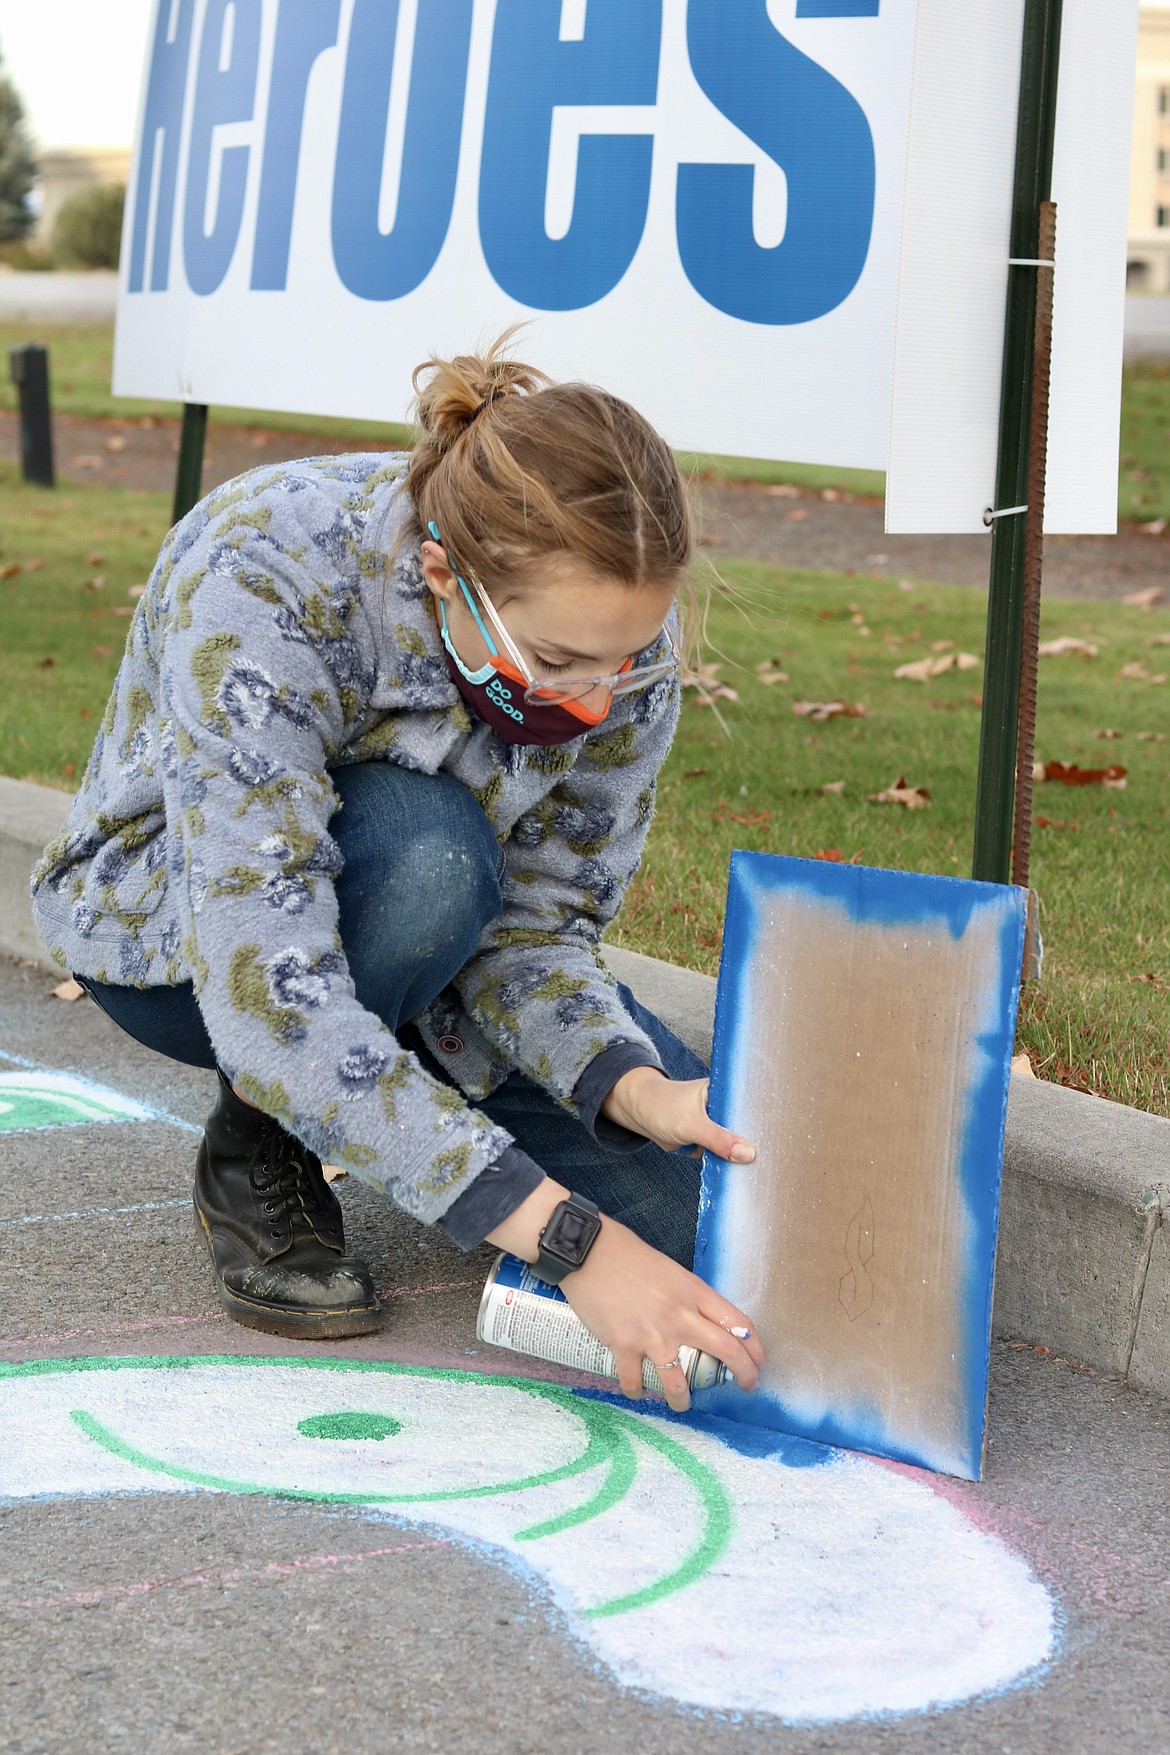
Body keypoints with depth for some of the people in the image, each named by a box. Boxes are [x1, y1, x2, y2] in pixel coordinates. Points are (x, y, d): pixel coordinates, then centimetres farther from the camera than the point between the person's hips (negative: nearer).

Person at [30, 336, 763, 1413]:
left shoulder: (624, 636, -23)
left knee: (705, 1188, -17)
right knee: (424, 852, -39)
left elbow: (539, 922, -16)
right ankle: (255, 1155, -11)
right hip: (169, 916, -4)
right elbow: (267, 989, -44)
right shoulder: (259, 585, -38)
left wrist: (633, 1086, -38)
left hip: (432, 930, 4)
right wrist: (563, 1238, -47)